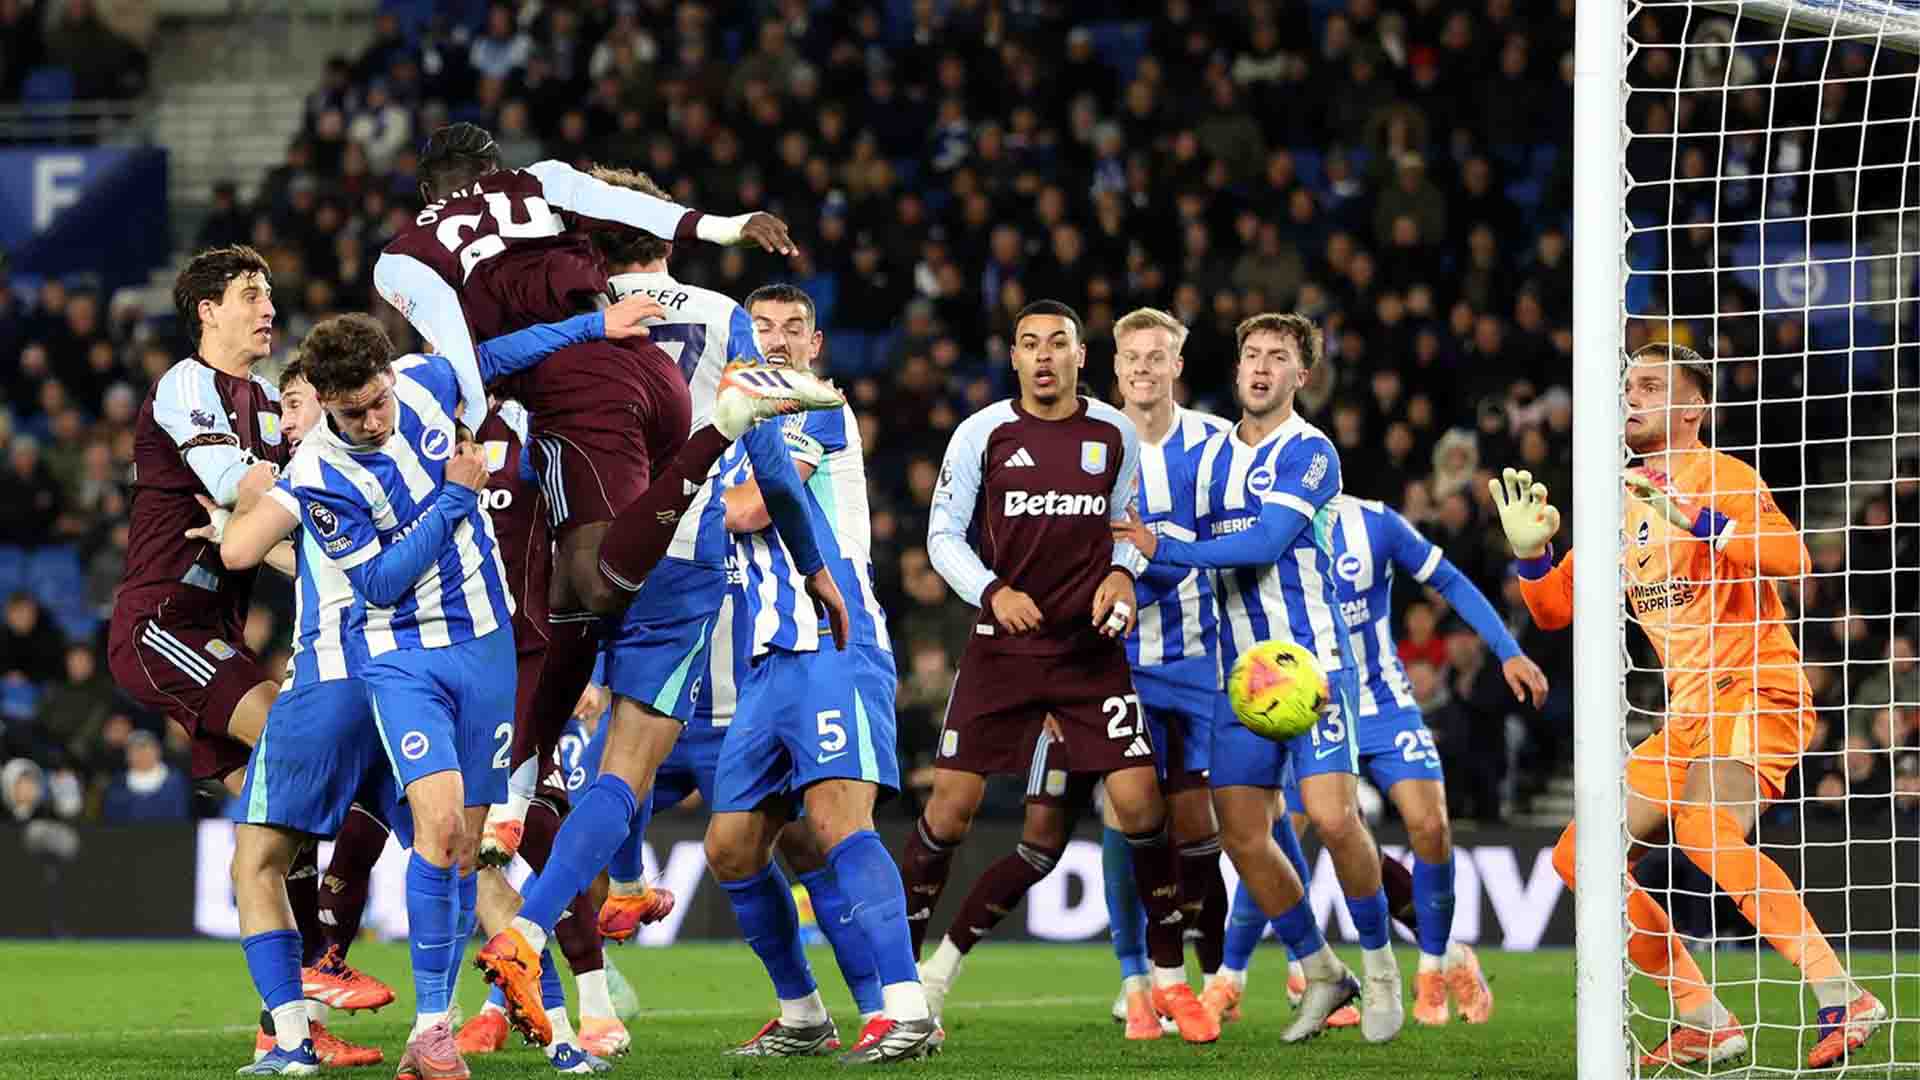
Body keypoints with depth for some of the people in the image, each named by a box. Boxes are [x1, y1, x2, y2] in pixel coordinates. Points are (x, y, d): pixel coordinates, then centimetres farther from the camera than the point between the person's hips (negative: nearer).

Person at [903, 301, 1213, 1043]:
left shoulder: (1115, 436, 5)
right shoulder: (983, 434, -1)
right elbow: (943, 535, 1)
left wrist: (1122, 574, -6)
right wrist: (993, 591, -15)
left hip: (1090, 647, 1)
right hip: (1004, 645, -1)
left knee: (1138, 801, -10)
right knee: (952, 805, -7)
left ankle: (1170, 981, 3)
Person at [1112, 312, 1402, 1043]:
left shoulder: (1309, 453, -7)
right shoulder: (1211, 453, 13)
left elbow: (1264, 543, -18)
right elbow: (1202, 555, 22)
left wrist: (1163, 549, -21)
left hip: (1312, 662, -6)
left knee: (1333, 817, -17)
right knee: (1242, 836, 0)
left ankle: (1380, 968, 3)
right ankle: (1321, 976, 16)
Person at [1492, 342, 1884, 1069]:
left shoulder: (1719, 477, -9)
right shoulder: (1621, 499, 14)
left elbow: (1790, 557, -27)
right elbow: (1555, 609, 19)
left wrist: (1697, 519, -34)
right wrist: (1529, 553, 0)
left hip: (1759, 693, -9)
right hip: (1687, 718, 9)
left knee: (1703, 827, -36)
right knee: (1578, 859, 6)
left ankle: (1842, 1000, -37)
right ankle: (1706, 1026, 9)